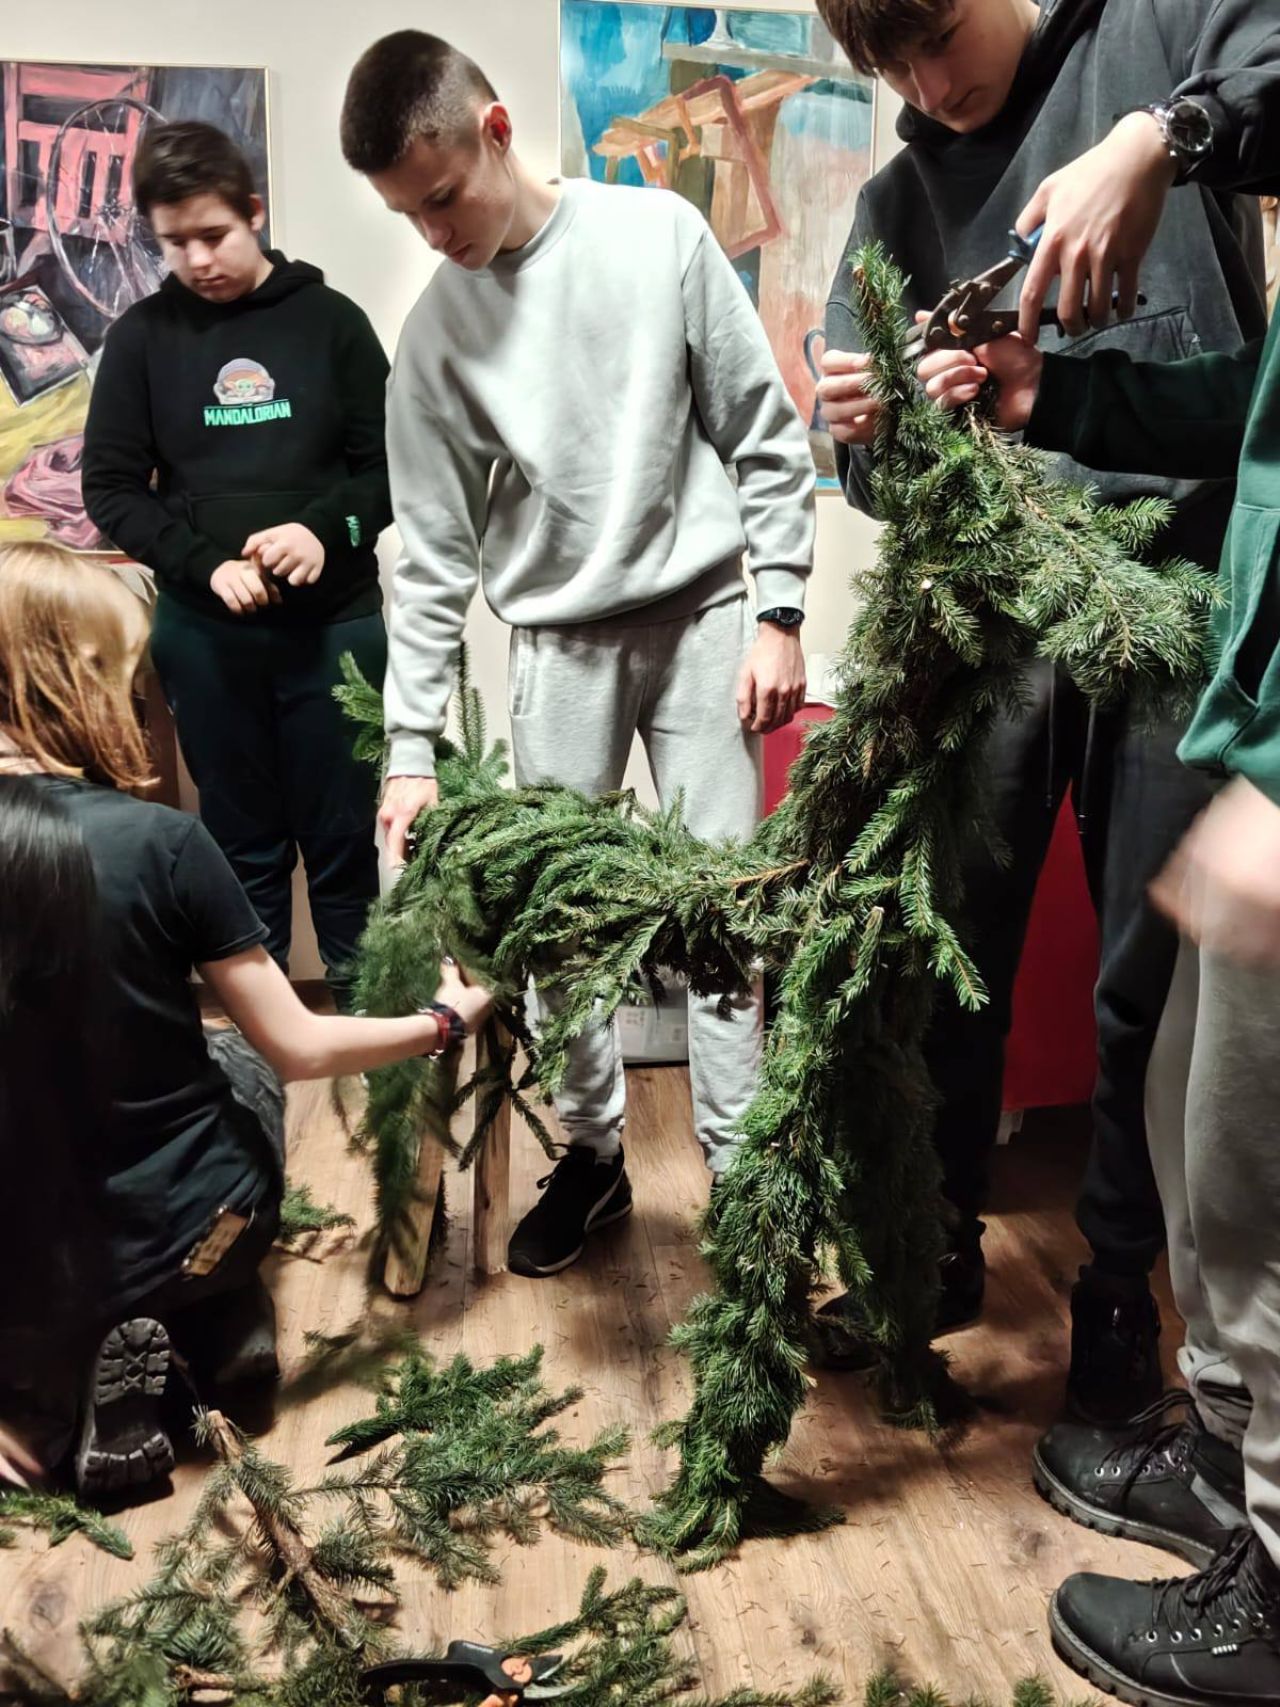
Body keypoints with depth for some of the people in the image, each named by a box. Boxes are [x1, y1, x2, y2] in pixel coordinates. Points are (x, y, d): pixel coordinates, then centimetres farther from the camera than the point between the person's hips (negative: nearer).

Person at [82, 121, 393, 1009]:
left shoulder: (330, 320, 2)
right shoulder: (142, 336, 4)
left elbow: (393, 466, 2)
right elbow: (112, 487, 2)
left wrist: (324, 529, -17)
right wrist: (206, 565, -13)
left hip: (336, 622, -1)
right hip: (202, 629, 1)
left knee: (345, 836, 5)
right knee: (242, 839, 9)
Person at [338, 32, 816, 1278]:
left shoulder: (661, 236, -5)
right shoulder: (435, 331, 0)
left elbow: (766, 436, -1)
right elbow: (433, 552, 2)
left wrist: (778, 613, -7)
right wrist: (412, 741, -2)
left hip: (700, 616, -2)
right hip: (558, 643, 2)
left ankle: (739, 1165, 12)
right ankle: (591, 1151, 22)